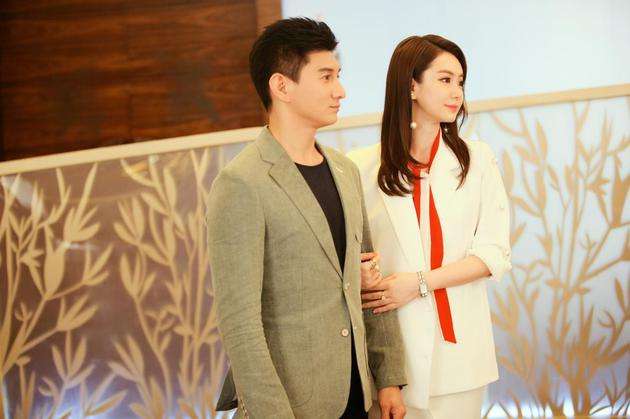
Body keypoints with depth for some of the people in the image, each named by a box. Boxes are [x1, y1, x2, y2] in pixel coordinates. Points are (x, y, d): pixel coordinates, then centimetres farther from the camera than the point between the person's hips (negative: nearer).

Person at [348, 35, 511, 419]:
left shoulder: (477, 160, 2)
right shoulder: (364, 168, -1)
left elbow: (494, 253, -3)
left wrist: (420, 283, -13)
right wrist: (360, 276, -18)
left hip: (458, 343, 1)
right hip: (393, 343, -1)